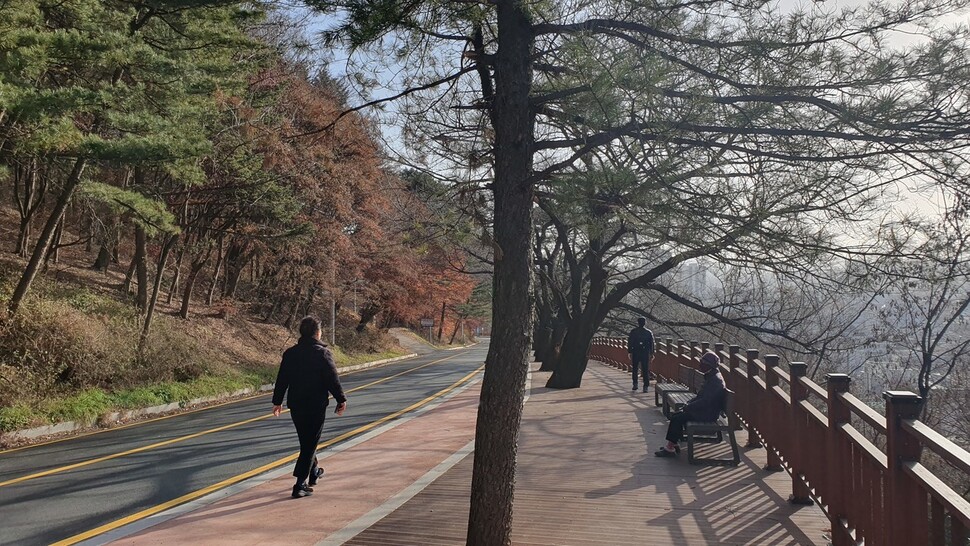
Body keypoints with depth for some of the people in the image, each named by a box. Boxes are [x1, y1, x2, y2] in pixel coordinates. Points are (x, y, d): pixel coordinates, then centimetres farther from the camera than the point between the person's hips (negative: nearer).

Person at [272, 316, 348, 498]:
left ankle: (313, 472, 39)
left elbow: (282, 379, 6)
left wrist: (277, 401, 15)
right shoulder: (323, 353, -12)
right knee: (310, 443, 0)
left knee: (306, 440, 22)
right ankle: (300, 484, -6)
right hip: (316, 405, -5)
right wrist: (341, 400, -4)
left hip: (295, 405, 5)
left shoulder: (290, 353, 3)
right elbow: (333, 380, -13)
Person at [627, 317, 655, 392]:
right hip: (645, 353, 0)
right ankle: (645, 386, -1)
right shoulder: (649, 332, 2)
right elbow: (651, 344, 4)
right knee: (645, 370, 3)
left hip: (635, 353, 0)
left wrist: (630, 352, 2)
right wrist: (651, 354, 9)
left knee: (635, 369, 14)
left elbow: (630, 343, -3)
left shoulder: (633, 332, -1)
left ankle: (635, 384, 12)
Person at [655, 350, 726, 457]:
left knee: (677, 419, -17)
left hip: (707, 414, -10)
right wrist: (688, 403, 7)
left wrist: (688, 407, -17)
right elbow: (700, 396, 20)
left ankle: (670, 448, -10)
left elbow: (705, 401, -26)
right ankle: (675, 443, 7)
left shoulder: (716, 380, -21)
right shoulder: (710, 377, 13)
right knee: (676, 415, 4)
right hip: (704, 410, 10)